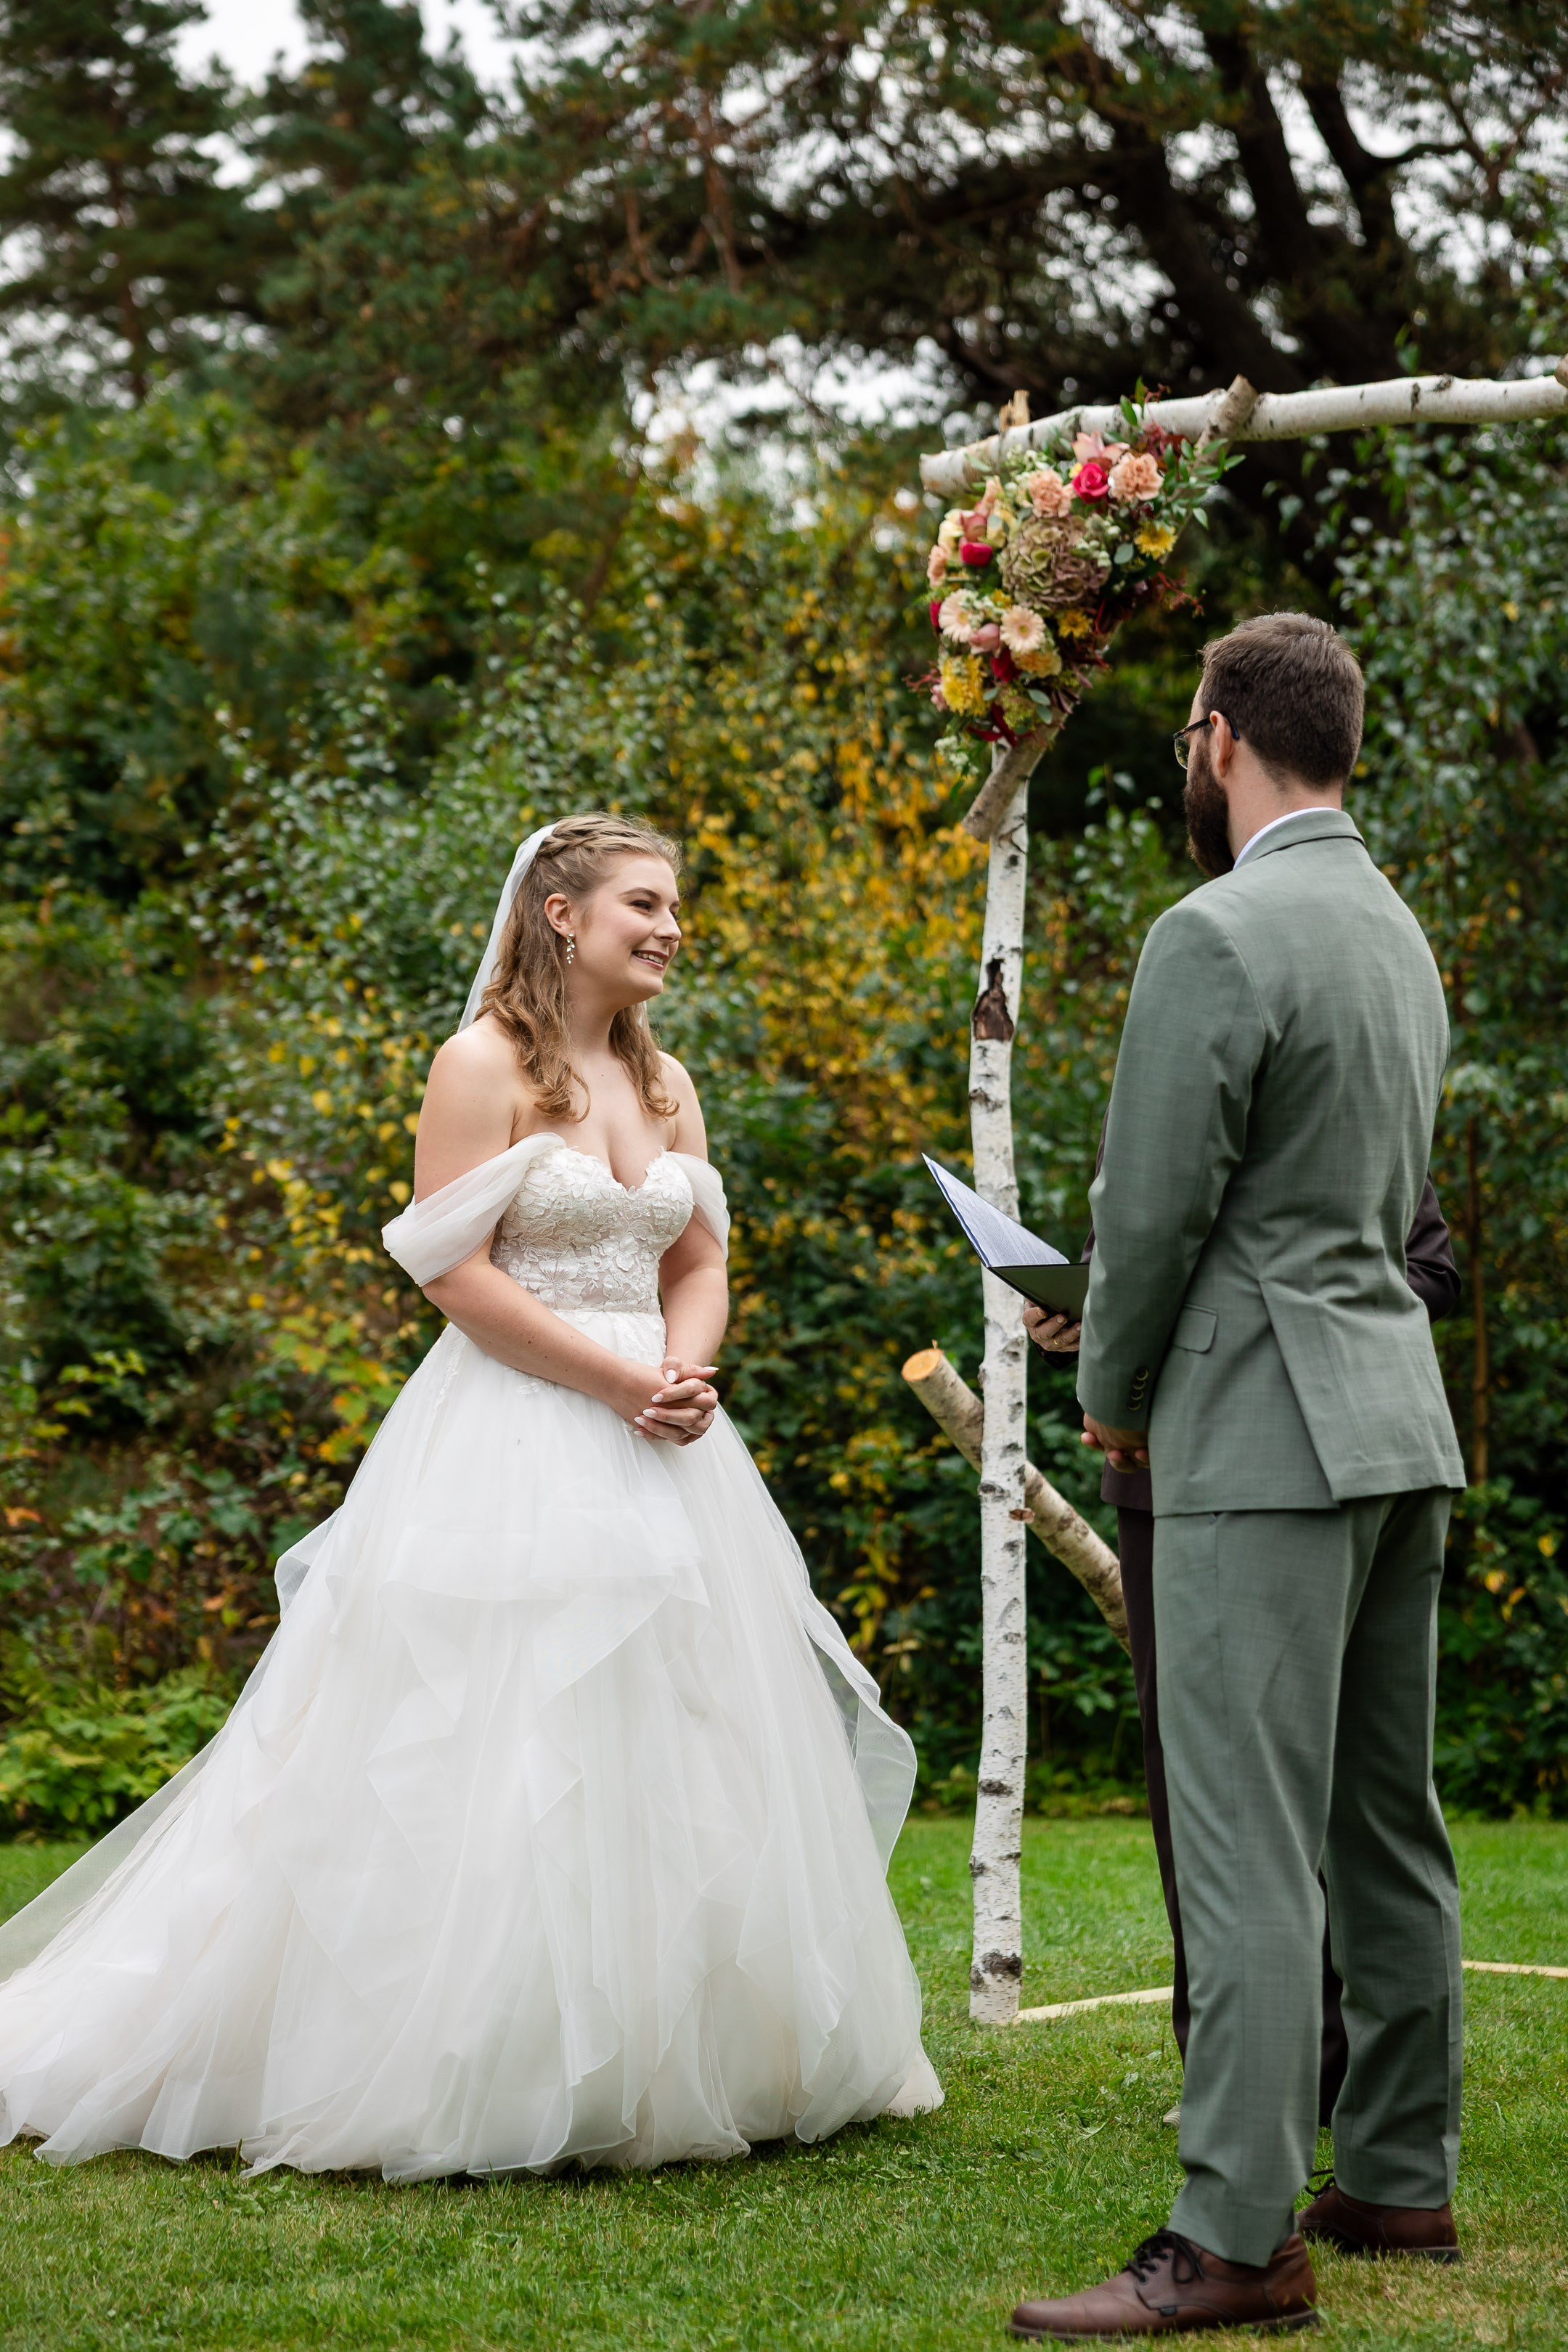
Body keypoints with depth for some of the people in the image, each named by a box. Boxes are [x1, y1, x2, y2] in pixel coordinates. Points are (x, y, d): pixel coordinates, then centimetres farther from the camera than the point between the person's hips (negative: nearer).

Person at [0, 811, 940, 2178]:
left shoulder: (667, 1084, 14)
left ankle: (661, 2058, 18)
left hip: (656, 1449, 7)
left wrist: (690, 1375, -6)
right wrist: (619, 1379, -15)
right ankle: (473, 2077, 1)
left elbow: (700, 1267, 15)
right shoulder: (485, 1065, -7)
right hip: (512, 1440, -7)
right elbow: (459, 1273, -13)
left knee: (668, 1750, 8)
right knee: (498, 1752, -7)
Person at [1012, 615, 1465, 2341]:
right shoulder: (1398, 930, 15)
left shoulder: (1216, 938, -14)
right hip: (1397, 1418, 9)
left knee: (1248, 1847, -9)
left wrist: (1113, 1393, 3)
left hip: (1265, 1435, -9)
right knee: (1386, 1824, 15)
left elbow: (1154, 1208, -15)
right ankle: (1398, 2180, 23)